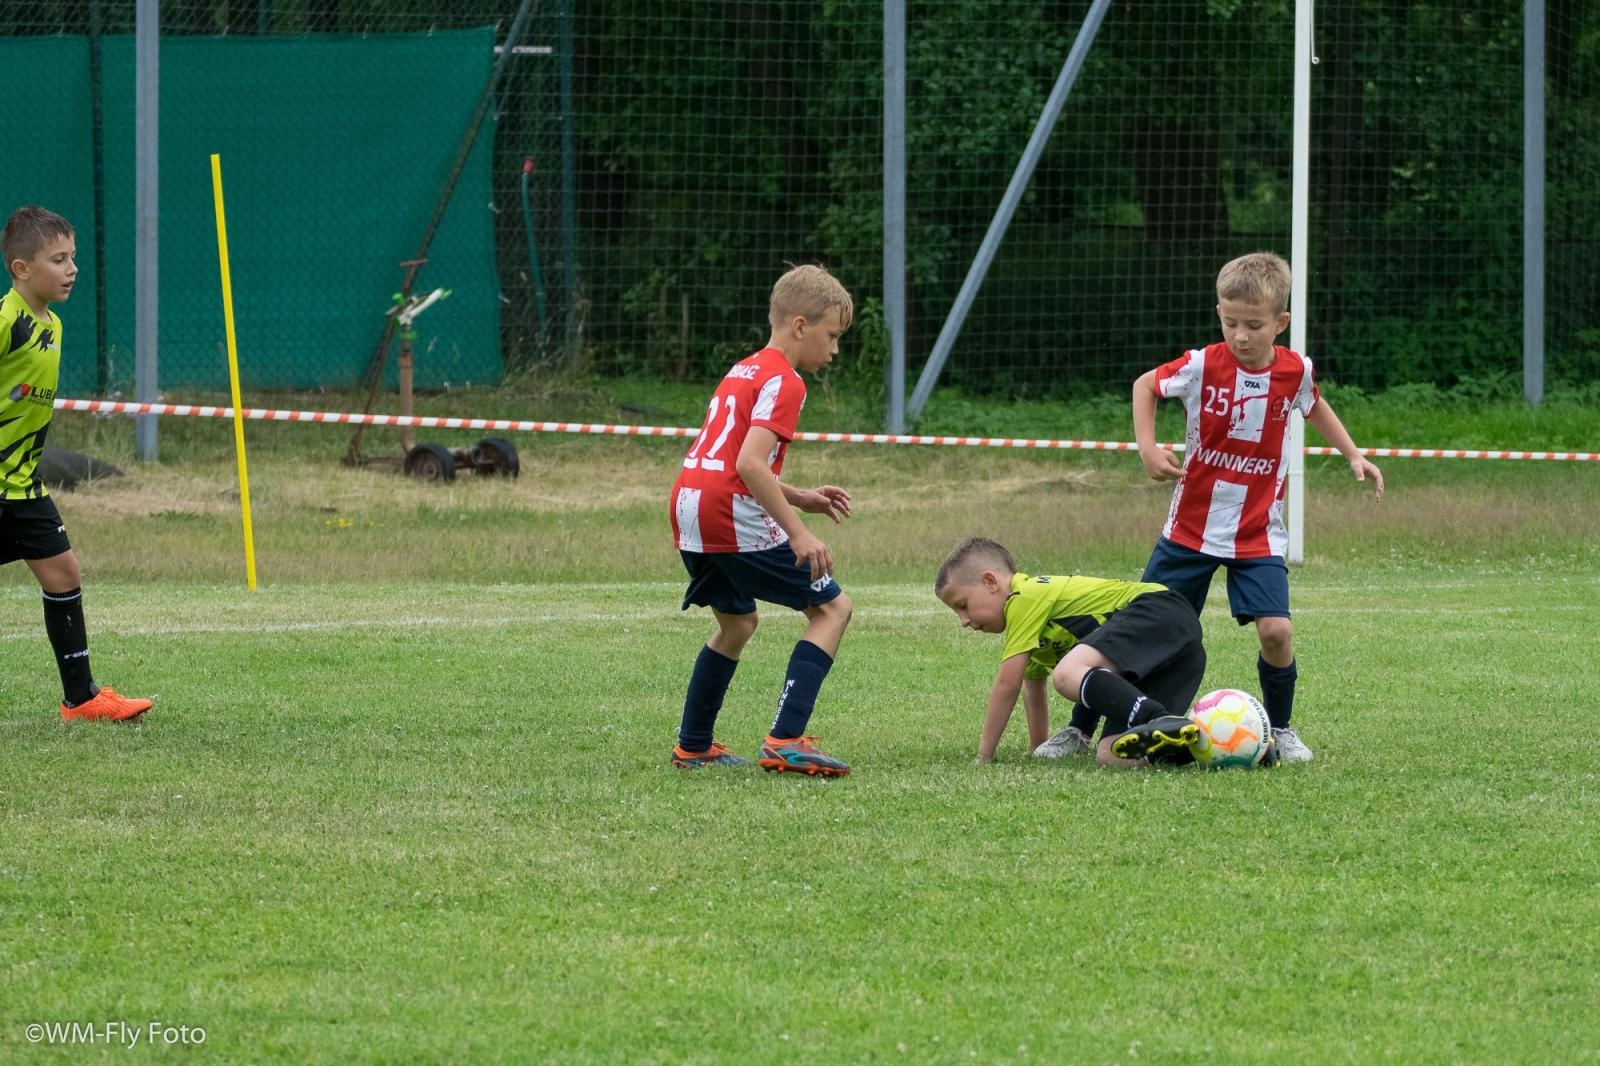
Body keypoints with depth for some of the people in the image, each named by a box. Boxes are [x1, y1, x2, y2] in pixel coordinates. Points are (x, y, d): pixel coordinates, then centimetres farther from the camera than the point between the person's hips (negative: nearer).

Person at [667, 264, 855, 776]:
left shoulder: (743, 371, 21)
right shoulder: (783, 383, -9)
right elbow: (750, 464, -21)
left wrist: (800, 498, 20)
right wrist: (798, 533, -22)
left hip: (689, 509, 9)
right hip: (734, 520, -9)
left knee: (737, 621, 28)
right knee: (832, 608, -1)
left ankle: (693, 747, 29)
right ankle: (784, 742, -13)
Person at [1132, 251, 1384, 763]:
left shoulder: (1295, 371, -7)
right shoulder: (1202, 366, -14)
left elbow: (1314, 407, 18)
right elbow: (1145, 386, 4)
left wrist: (1353, 456, 12)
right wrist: (1147, 447, -8)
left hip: (1258, 534, 1)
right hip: (1191, 527, -1)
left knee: (1276, 630, -15)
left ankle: (1280, 728, 8)